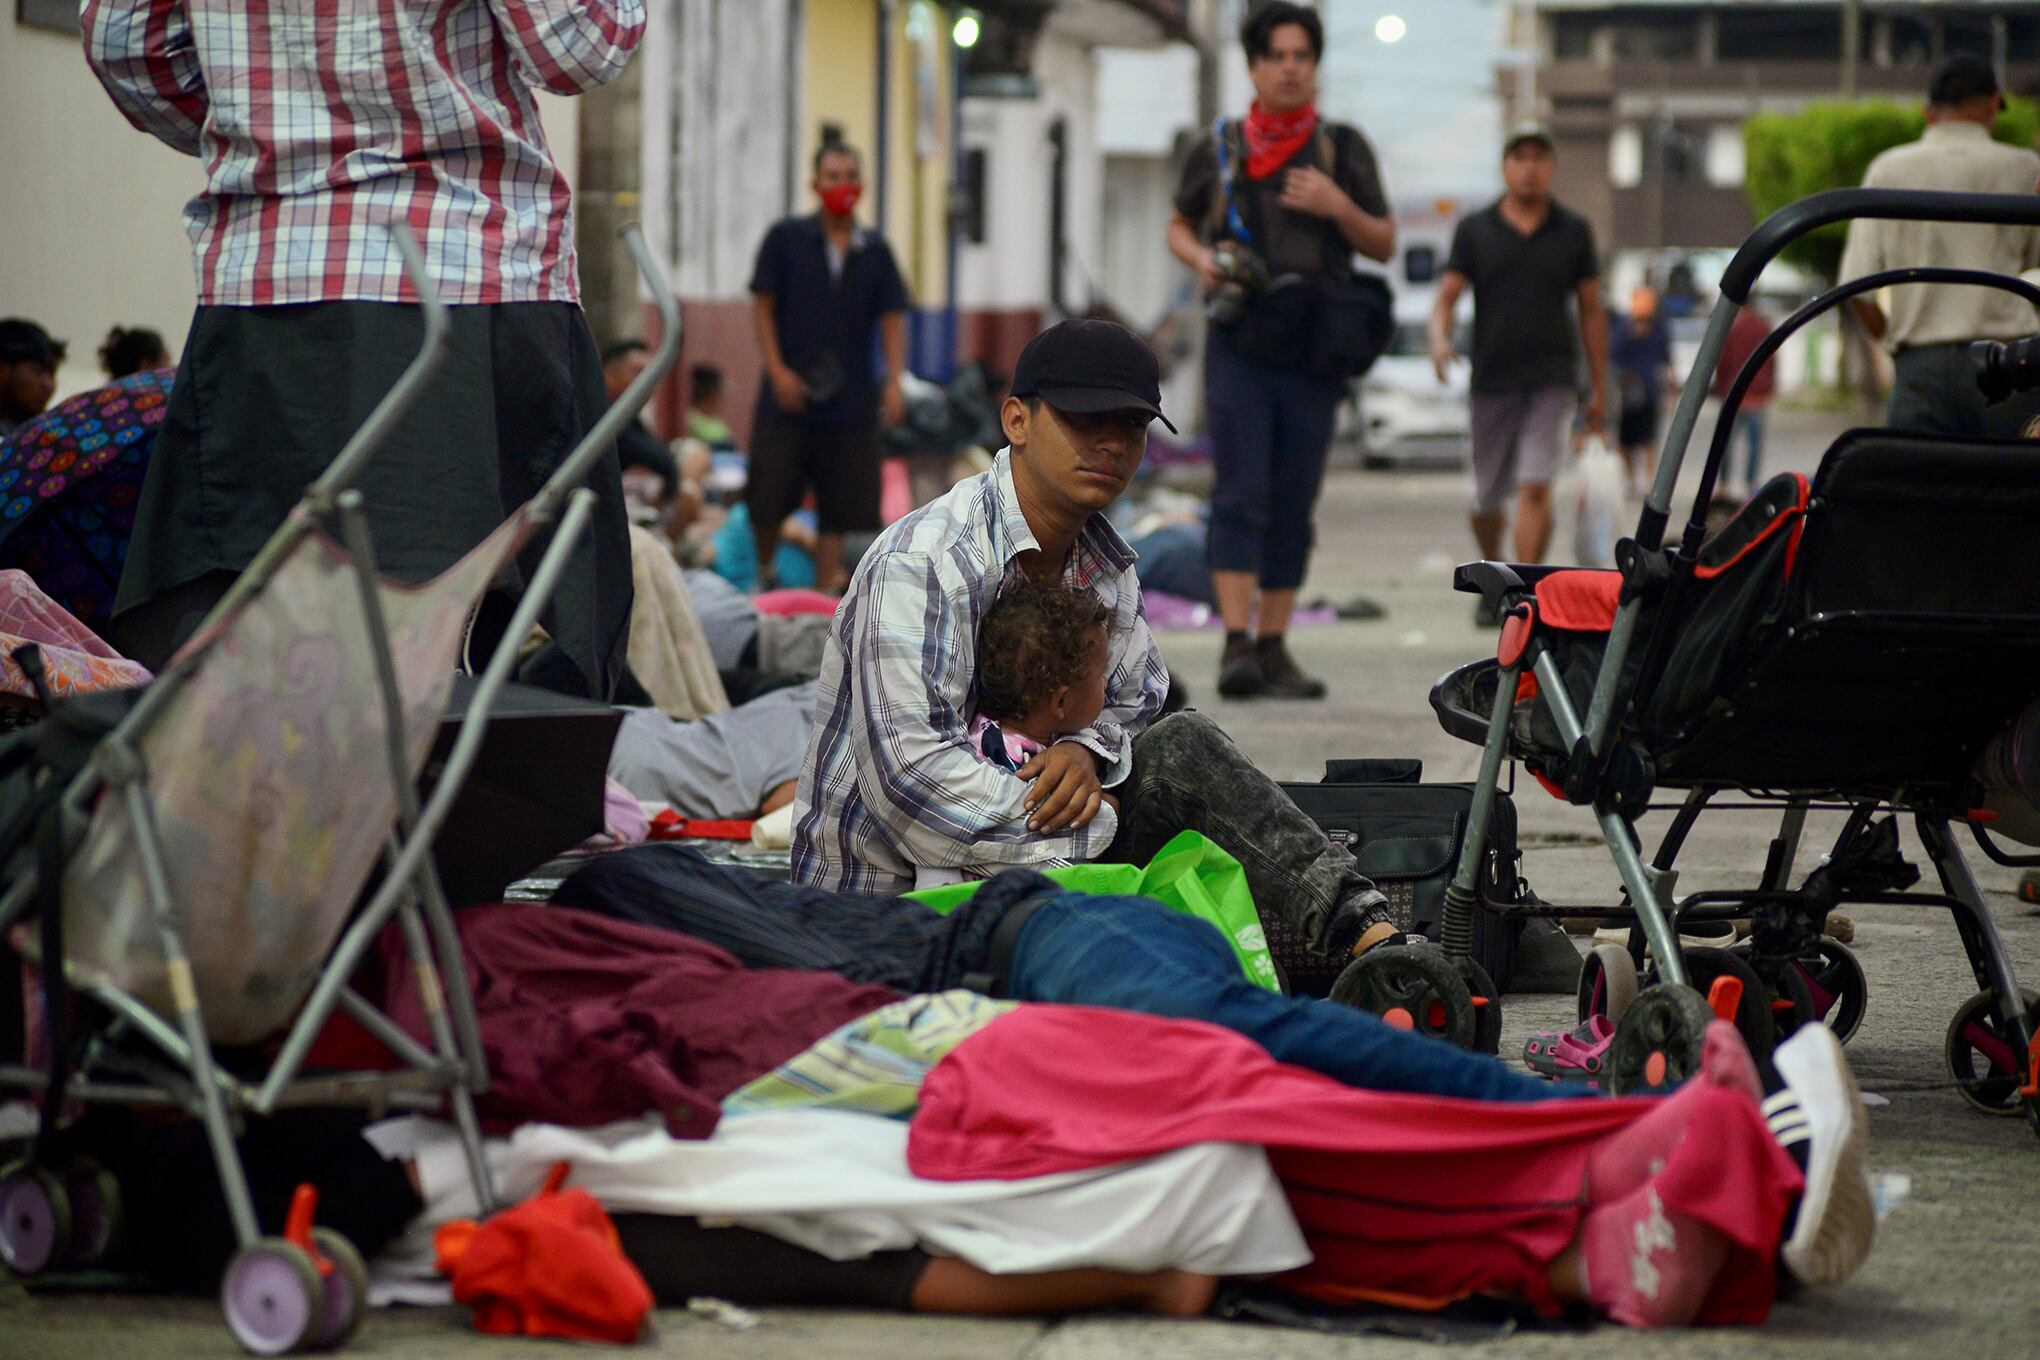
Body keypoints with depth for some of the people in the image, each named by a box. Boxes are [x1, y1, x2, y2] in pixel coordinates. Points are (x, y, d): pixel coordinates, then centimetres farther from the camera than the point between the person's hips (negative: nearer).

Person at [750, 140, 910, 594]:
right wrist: (777, 370, -9)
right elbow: (763, 305, 0)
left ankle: (825, 589, 10)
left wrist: (894, 381, -7)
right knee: (769, 494, -6)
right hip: (789, 395, -2)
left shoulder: (875, 251, 8)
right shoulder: (786, 238, 1)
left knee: (840, 504, 2)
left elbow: (892, 318, 6)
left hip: (850, 399, 2)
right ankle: (764, 571, 17)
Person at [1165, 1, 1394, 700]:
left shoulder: (1342, 148, 5)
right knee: (1240, 496, -12)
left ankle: (1273, 647, 12)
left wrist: (1338, 207, -11)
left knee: (1293, 506, 4)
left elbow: (1384, 245, 8)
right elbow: (1179, 226, 18)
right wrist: (1202, 260, -4)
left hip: (1311, 356, 1)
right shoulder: (1219, 149, 4)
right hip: (1239, 352, -1)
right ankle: (1236, 643, -17)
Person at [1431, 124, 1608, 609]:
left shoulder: (1573, 231, 4)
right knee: (1487, 500, 9)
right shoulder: (1474, 231, 3)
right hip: (1492, 381, 1)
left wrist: (1600, 388, 9)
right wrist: (1440, 341, -24)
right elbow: (1445, 299, -2)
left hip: (1551, 381, -1)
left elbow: (1591, 312, 10)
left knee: (1535, 487, -16)